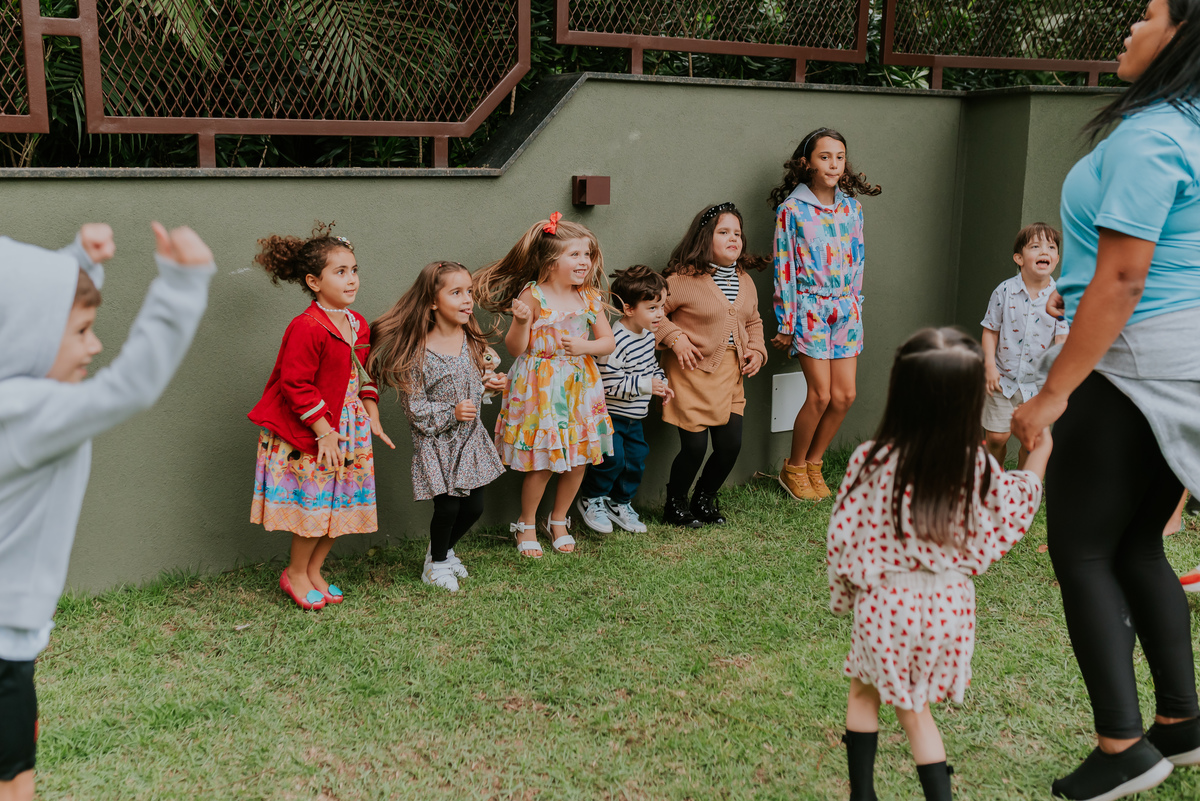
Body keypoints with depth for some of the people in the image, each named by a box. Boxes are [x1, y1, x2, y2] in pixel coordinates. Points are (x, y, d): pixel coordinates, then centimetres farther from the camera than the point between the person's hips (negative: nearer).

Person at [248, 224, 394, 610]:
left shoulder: (358, 324, 7)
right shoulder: (306, 328, -20)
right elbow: (295, 385, -19)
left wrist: (372, 417, 8)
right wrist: (323, 431, -19)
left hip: (348, 428, 8)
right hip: (308, 433, -8)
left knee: (342, 505, 11)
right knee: (315, 502, -1)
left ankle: (314, 570, 29)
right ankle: (294, 574, 21)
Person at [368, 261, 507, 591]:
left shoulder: (470, 340, 1)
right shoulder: (419, 353, -19)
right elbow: (416, 409, -15)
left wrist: (489, 384, 0)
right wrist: (451, 413, -23)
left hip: (470, 438, 6)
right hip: (436, 443, -6)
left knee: (474, 506, 9)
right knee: (448, 507, -6)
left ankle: (444, 549, 37)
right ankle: (436, 563, 22)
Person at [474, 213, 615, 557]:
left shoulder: (589, 297, 3)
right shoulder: (532, 296, -11)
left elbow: (608, 342, 7)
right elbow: (515, 347, -10)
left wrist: (585, 345, -12)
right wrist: (522, 321, -27)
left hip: (579, 386, 5)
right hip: (540, 388, -5)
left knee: (578, 459, 10)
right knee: (542, 464, 0)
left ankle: (559, 520, 31)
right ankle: (527, 525, 21)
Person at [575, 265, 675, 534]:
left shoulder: (647, 334, 3)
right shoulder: (616, 341, -27)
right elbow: (608, 383, -30)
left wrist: (661, 382, 4)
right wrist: (645, 385, -29)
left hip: (634, 417, 9)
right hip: (609, 416, -9)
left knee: (637, 458, 11)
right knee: (613, 459, -10)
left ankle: (619, 503, 30)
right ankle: (591, 500, 15)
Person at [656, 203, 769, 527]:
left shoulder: (745, 281, 11)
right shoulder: (685, 278, -11)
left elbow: (753, 321, 24)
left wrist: (756, 350, 8)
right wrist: (675, 337, -16)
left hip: (731, 374, 6)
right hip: (693, 370, -6)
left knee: (731, 443, 3)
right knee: (695, 445, -5)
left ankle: (704, 499, 28)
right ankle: (675, 503, 21)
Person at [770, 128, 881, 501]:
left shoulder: (852, 207, 8)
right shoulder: (792, 208, -6)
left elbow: (858, 260, 15)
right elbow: (784, 266, -6)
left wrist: (855, 304, 12)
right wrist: (785, 323, -6)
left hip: (846, 308, 5)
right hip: (811, 307, -5)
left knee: (844, 395, 2)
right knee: (821, 395, -8)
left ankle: (813, 463, 20)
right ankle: (793, 468, 12)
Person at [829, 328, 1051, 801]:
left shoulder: (872, 461, -19)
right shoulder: (978, 465, -13)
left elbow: (844, 535, -9)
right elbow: (1008, 522, 5)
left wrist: (843, 594, 8)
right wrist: (1039, 457, 16)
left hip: (884, 603, -2)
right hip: (949, 604, 2)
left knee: (864, 693, 22)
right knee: (913, 708, 19)